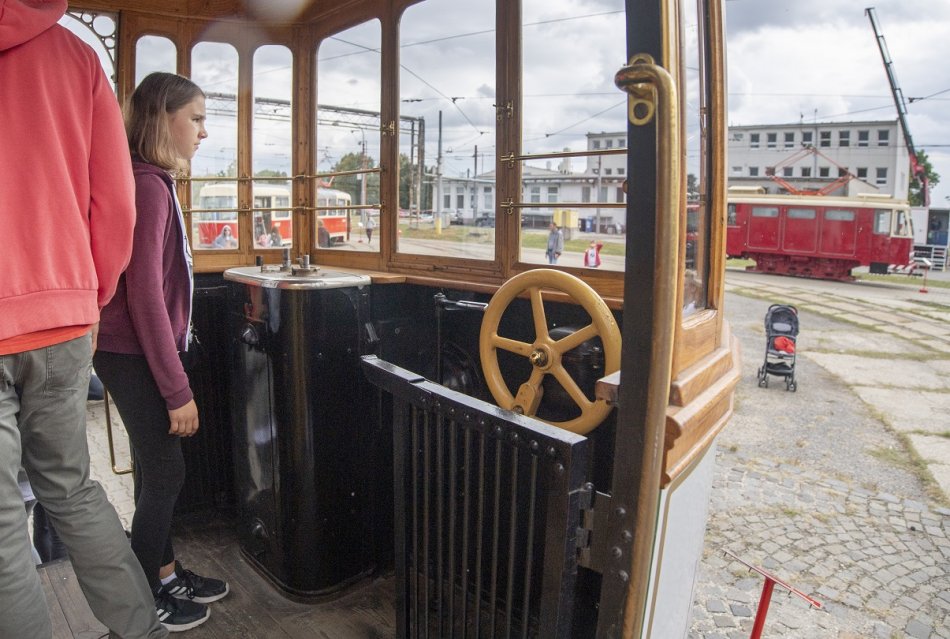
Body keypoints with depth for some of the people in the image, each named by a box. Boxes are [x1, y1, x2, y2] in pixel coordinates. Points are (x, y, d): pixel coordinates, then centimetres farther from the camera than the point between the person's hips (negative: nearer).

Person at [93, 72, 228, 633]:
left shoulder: (153, 182, 11)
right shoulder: (146, 185, -18)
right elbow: (145, 295, -22)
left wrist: (173, 372, 16)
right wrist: (178, 388, -19)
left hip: (143, 353, 9)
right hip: (134, 357, -9)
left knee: (160, 468, 16)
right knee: (164, 472, 2)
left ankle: (166, 574, 31)